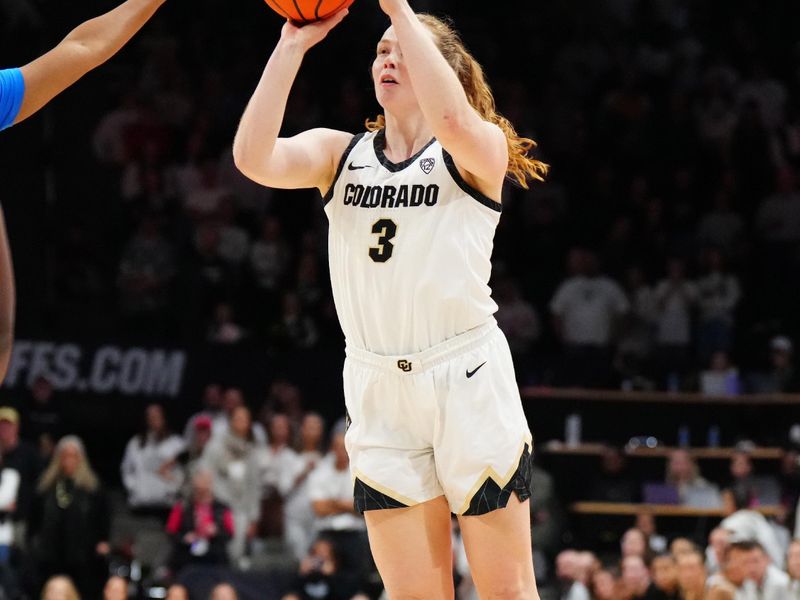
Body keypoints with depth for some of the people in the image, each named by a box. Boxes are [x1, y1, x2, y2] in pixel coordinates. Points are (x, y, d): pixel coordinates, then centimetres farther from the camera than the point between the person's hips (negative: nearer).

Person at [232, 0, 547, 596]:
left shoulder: (480, 151, -2)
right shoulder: (341, 153, 9)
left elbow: (452, 121, -27)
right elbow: (254, 157, -10)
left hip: (466, 379, -3)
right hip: (378, 388, 4)